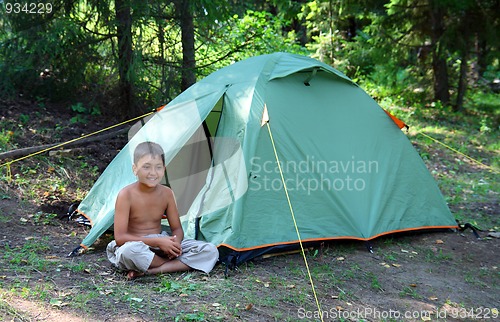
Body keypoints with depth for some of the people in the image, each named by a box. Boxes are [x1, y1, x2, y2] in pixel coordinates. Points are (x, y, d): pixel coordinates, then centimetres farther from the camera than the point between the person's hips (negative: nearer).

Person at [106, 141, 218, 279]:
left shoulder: (166, 193, 0)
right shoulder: (126, 195, -15)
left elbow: (177, 229, 8)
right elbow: (120, 237, -19)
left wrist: (175, 242, -18)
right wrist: (157, 242, -24)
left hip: (161, 244, 5)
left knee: (210, 252, -11)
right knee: (130, 250, -44)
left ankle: (151, 270, -22)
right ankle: (175, 264, -15)